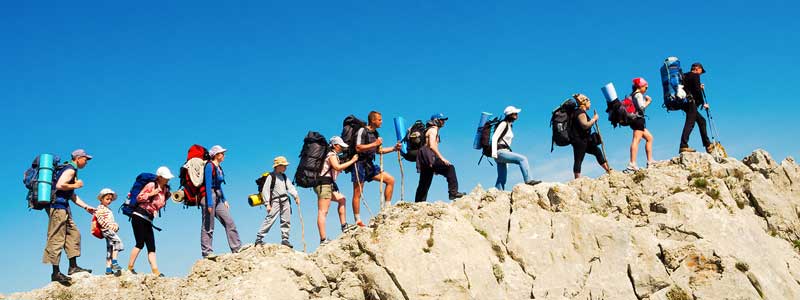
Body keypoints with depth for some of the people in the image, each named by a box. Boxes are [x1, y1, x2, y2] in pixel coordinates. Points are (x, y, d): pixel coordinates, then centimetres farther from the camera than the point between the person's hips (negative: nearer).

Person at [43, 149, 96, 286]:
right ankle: (56, 272, -9)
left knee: (73, 234, 11)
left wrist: (86, 207, 21)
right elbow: (59, 185, -25)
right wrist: (76, 185, -10)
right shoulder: (70, 170, -9)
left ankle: (73, 267, 12)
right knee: (57, 238, -10)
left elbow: (72, 195, 25)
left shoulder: (71, 170, 23)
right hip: (58, 205, -11)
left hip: (63, 207, 11)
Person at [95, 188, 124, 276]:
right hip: (106, 230, -9)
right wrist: (109, 225, -23)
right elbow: (100, 220, -15)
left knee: (110, 250, 7)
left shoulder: (108, 210, 25)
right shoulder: (100, 208, -2)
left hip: (111, 230, 9)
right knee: (117, 241, -25)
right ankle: (114, 262, -26)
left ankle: (108, 269, 8)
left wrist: (115, 225, 5)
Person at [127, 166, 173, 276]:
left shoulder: (165, 189, 13)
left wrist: (168, 196, 10)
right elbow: (138, 198, -8)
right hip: (139, 216, -7)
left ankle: (155, 271, -4)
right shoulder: (151, 185, -7)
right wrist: (150, 194, -19)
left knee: (151, 247, 1)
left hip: (148, 220, 7)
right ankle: (130, 267, -4)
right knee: (140, 243, -11)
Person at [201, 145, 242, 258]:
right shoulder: (209, 166, -11)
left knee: (229, 222, 4)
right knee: (208, 226, -2)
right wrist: (209, 203, -23)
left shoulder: (219, 167, 16)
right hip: (209, 197, -9)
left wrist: (224, 200, 20)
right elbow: (208, 185, -17)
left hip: (218, 199, 9)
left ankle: (237, 248, 6)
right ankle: (207, 252, 3)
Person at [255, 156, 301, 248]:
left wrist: (296, 196, -4)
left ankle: (285, 239, 13)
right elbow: (265, 191, -7)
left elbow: (290, 187, 13)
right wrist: (268, 204, -13)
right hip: (276, 201, -7)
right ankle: (258, 239, -11)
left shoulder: (284, 176, 18)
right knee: (270, 219, -13)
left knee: (286, 221, 6)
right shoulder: (271, 176, -4)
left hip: (285, 200, 7)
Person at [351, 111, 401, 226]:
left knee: (390, 180, 2)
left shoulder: (375, 133, 15)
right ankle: (358, 221, -1)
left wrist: (394, 148, 13)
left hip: (369, 164, 8)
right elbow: (358, 148, -21)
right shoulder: (362, 131, -11)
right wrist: (375, 143, -19)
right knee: (357, 193, -4)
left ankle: (387, 208, 7)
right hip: (359, 164, -8)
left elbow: (378, 150, 23)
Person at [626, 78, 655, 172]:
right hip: (638, 119, -10)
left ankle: (650, 160, 15)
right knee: (636, 140, -19)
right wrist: (648, 101, -2)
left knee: (649, 138, 18)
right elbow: (642, 107, -19)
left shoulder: (632, 95, 20)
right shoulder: (639, 94, -7)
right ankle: (632, 163, -31)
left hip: (635, 119, 10)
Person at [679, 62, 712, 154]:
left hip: (685, 103, 10)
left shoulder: (685, 76, 22)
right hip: (690, 102, -10)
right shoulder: (695, 75, -3)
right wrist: (703, 103, -5)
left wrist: (699, 87, 20)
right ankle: (683, 146, -29)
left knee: (701, 120, 16)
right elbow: (697, 91, -11)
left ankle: (708, 145, 18)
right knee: (690, 123, -17)